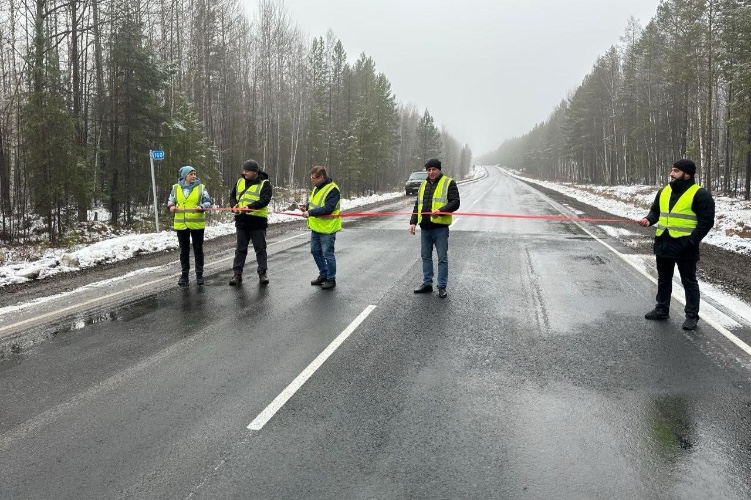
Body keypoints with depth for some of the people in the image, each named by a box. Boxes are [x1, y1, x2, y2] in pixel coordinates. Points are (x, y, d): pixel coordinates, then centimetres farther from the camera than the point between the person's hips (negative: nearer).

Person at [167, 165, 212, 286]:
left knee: (198, 249, 6)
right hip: (181, 224, 2)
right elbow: (170, 200, 13)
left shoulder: (201, 187, 0)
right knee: (184, 250, 9)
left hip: (197, 224, -1)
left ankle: (199, 274, 15)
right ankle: (184, 274, 18)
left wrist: (201, 207, -21)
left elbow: (208, 201, -2)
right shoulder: (176, 188, 4)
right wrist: (171, 206, -8)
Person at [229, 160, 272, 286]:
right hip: (241, 220, 5)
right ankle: (237, 274, 15)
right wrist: (234, 206, -8)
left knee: (260, 248, 4)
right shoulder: (240, 182, 11)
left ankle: (262, 273, 12)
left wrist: (250, 207, -31)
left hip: (258, 221, -4)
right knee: (240, 249, 9)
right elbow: (232, 196, 15)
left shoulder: (264, 184, -6)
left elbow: (265, 200, -18)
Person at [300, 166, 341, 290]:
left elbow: (328, 209, -27)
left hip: (327, 228, -9)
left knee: (328, 254, 1)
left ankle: (331, 279, 15)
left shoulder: (333, 190, -20)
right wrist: (307, 206, 2)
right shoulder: (317, 187, 9)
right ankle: (323, 275, 33)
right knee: (315, 251, 17)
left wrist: (310, 213, -27)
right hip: (315, 227, 9)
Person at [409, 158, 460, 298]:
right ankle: (427, 283, 24)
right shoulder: (423, 185, 16)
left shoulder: (449, 183, -2)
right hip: (425, 227, 6)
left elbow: (455, 202, -10)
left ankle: (442, 287, 9)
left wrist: (441, 211, -25)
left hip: (440, 228, -6)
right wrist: (413, 222, 8)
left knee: (442, 258, 1)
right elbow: (417, 205, 19)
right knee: (425, 256, 13)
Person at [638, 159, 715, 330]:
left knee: (689, 282, 4)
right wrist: (649, 219, -3)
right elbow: (655, 211, 20)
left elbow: (706, 221, -12)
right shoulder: (664, 191, 9)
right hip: (663, 244, 7)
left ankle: (692, 316, 13)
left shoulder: (700, 194, -11)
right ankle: (662, 309, 29)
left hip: (684, 247, -7)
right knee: (664, 279, 17)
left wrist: (691, 241, -18)